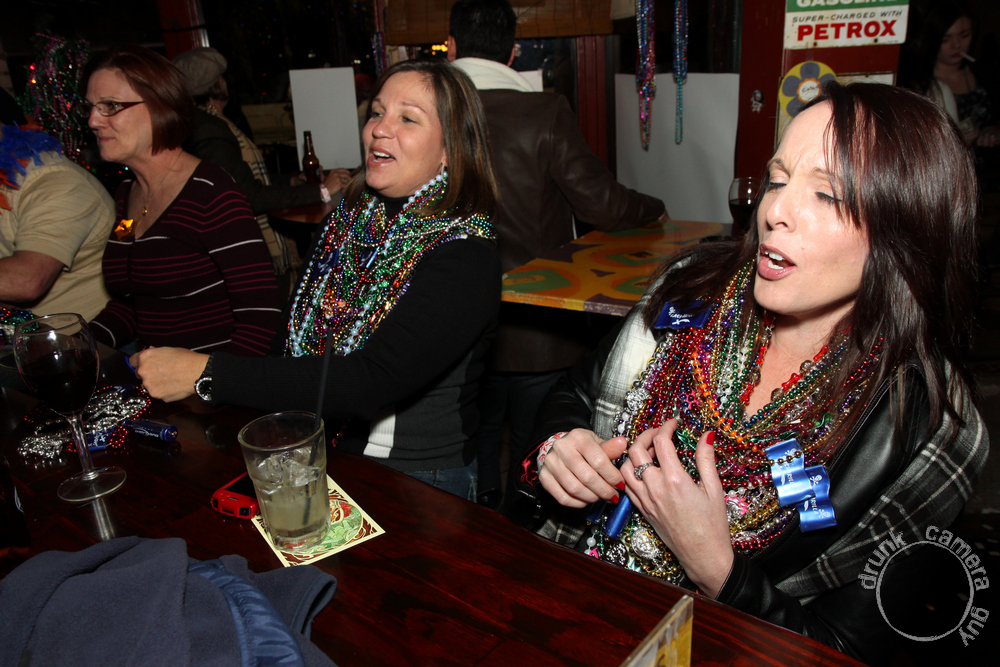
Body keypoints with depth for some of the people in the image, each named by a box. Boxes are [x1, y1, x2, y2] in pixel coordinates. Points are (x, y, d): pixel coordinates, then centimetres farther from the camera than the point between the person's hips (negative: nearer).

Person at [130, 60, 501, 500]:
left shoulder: (465, 256, -18)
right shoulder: (351, 214, 5)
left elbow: (370, 381, -28)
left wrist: (206, 375, -25)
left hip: (416, 480, -6)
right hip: (320, 454, 6)